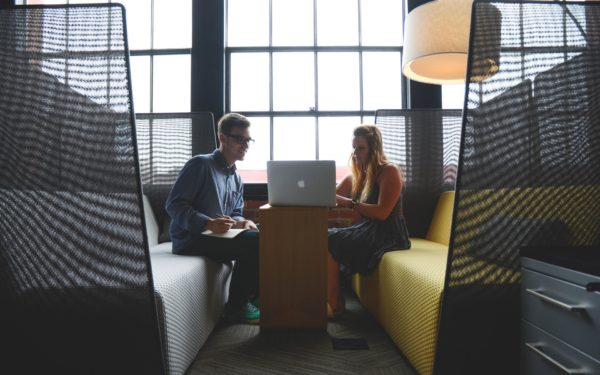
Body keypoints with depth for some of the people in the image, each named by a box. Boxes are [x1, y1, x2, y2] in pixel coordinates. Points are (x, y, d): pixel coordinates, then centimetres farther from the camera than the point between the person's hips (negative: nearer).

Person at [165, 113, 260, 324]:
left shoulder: (236, 179, 18)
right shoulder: (200, 164, -9)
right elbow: (174, 205, -14)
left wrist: (241, 222, -6)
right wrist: (208, 223, -28)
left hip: (217, 235, 8)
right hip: (190, 239, -8)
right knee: (253, 241, -25)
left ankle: (253, 296, 4)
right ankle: (236, 306, -9)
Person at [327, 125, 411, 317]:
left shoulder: (389, 171, -9)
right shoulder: (357, 174, 14)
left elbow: (382, 212, -19)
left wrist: (350, 203, -27)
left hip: (387, 234, -8)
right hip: (367, 230, 8)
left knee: (328, 241, -21)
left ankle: (334, 305, -10)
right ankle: (327, 299, -10)